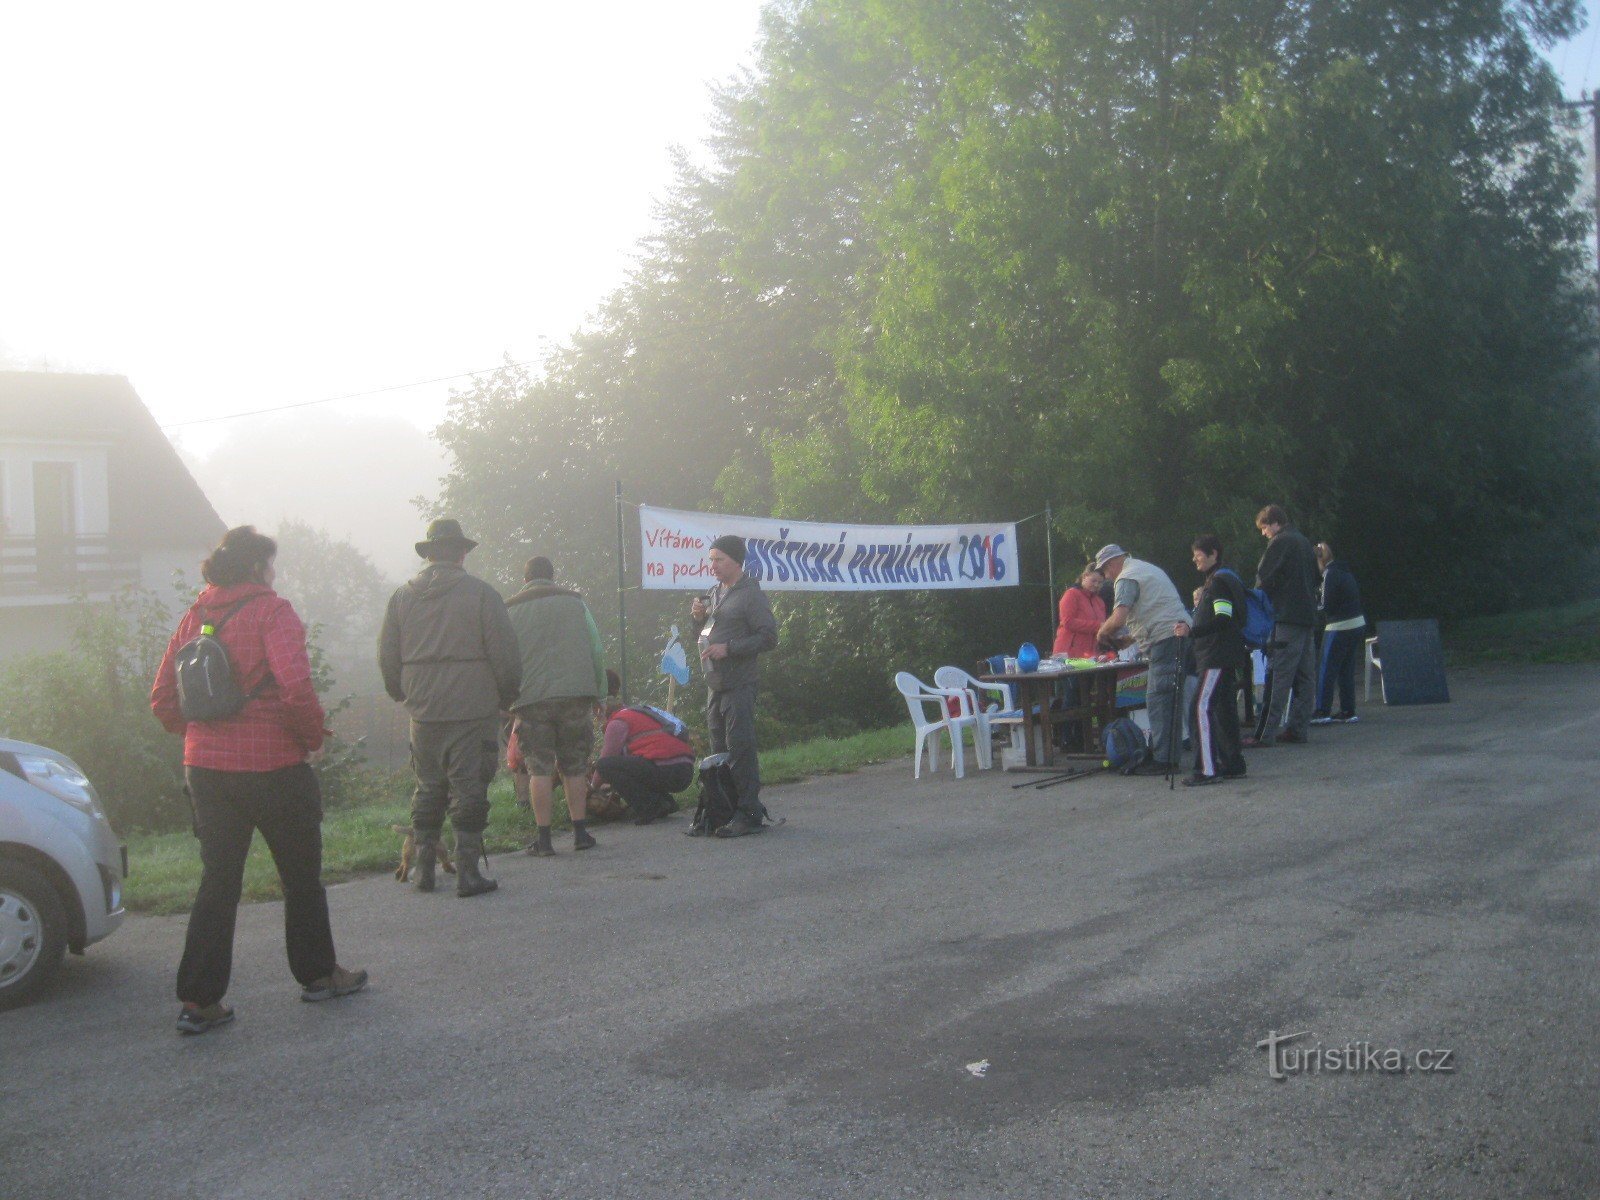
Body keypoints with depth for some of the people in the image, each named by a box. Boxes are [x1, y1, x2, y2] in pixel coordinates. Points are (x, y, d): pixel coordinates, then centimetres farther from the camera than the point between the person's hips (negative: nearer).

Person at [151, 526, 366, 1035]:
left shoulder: (194, 617, 7)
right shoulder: (271, 611, -11)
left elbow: (162, 701, 8)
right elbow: (296, 687, -24)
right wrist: (313, 736, -8)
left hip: (206, 767, 5)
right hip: (272, 766, -5)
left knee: (217, 881, 11)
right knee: (302, 875, 13)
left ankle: (198, 999, 9)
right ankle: (318, 974, 27)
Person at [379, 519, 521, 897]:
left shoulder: (402, 596, 6)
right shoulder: (480, 593, -6)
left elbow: (387, 657, 10)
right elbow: (505, 653, -7)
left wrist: (405, 695, 24)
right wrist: (506, 696, 8)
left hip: (423, 713, 4)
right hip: (473, 710, -4)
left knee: (428, 790, 14)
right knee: (469, 790, 0)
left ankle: (423, 869, 17)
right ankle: (467, 872, 0)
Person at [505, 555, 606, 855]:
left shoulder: (510, 610, 9)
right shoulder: (574, 602, 12)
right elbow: (596, 652, 10)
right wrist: (599, 693, 15)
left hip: (531, 698, -1)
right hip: (576, 694, 1)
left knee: (539, 768, 2)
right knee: (575, 766, 11)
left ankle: (544, 838, 0)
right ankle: (580, 832, 12)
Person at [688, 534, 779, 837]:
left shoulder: (751, 595, -7)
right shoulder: (715, 593, 18)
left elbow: (769, 638, -14)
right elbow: (701, 636, 25)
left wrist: (728, 648, -20)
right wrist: (697, 617, 4)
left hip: (739, 684, -8)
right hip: (715, 684, 8)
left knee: (740, 749, -9)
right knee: (719, 751, 11)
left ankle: (749, 814, -4)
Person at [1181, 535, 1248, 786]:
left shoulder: (1220, 581, -12)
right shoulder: (1214, 581, 20)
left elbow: (1224, 620, -23)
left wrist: (1192, 631, -27)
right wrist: (1199, 604, 17)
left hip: (1218, 657, -11)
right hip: (1224, 657, 11)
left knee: (1200, 708, -15)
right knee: (1224, 708, 13)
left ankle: (1208, 769, -18)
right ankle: (1232, 763, 19)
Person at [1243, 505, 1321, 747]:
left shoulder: (1280, 542, -8)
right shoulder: (1305, 543, 19)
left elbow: (1265, 579, -11)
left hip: (1286, 617, -9)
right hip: (1307, 616, 9)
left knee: (1278, 676, -11)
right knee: (1304, 675, 10)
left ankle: (1265, 734, -14)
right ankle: (1297, 729, 14)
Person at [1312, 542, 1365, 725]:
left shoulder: (1331, 574, -13)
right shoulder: (1344, 571, 13)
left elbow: (1327, 606, -16)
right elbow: (1357, 598, 16)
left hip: (1340, 627, -9)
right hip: (1357, 624, 9)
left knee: (1327, 672, -4)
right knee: (1346, 671, 12)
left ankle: (1322, 712, -6)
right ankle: (1348, 711, 13)